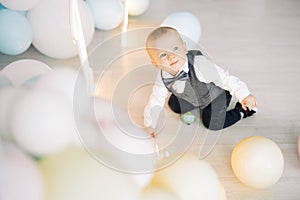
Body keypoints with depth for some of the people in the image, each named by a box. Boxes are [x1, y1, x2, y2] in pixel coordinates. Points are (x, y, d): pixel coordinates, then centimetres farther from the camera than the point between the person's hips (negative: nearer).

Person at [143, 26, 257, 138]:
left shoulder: (199, 65, -45)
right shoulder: (163, 77, -26)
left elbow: (224, 78, -41)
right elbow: (156, 99, -9)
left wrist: (244, 95, -48)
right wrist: (149, 124, 0)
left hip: (216, 95, -5)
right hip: (192, 98, 6)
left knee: (212, 124, -4)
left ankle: (241, 111, 15)